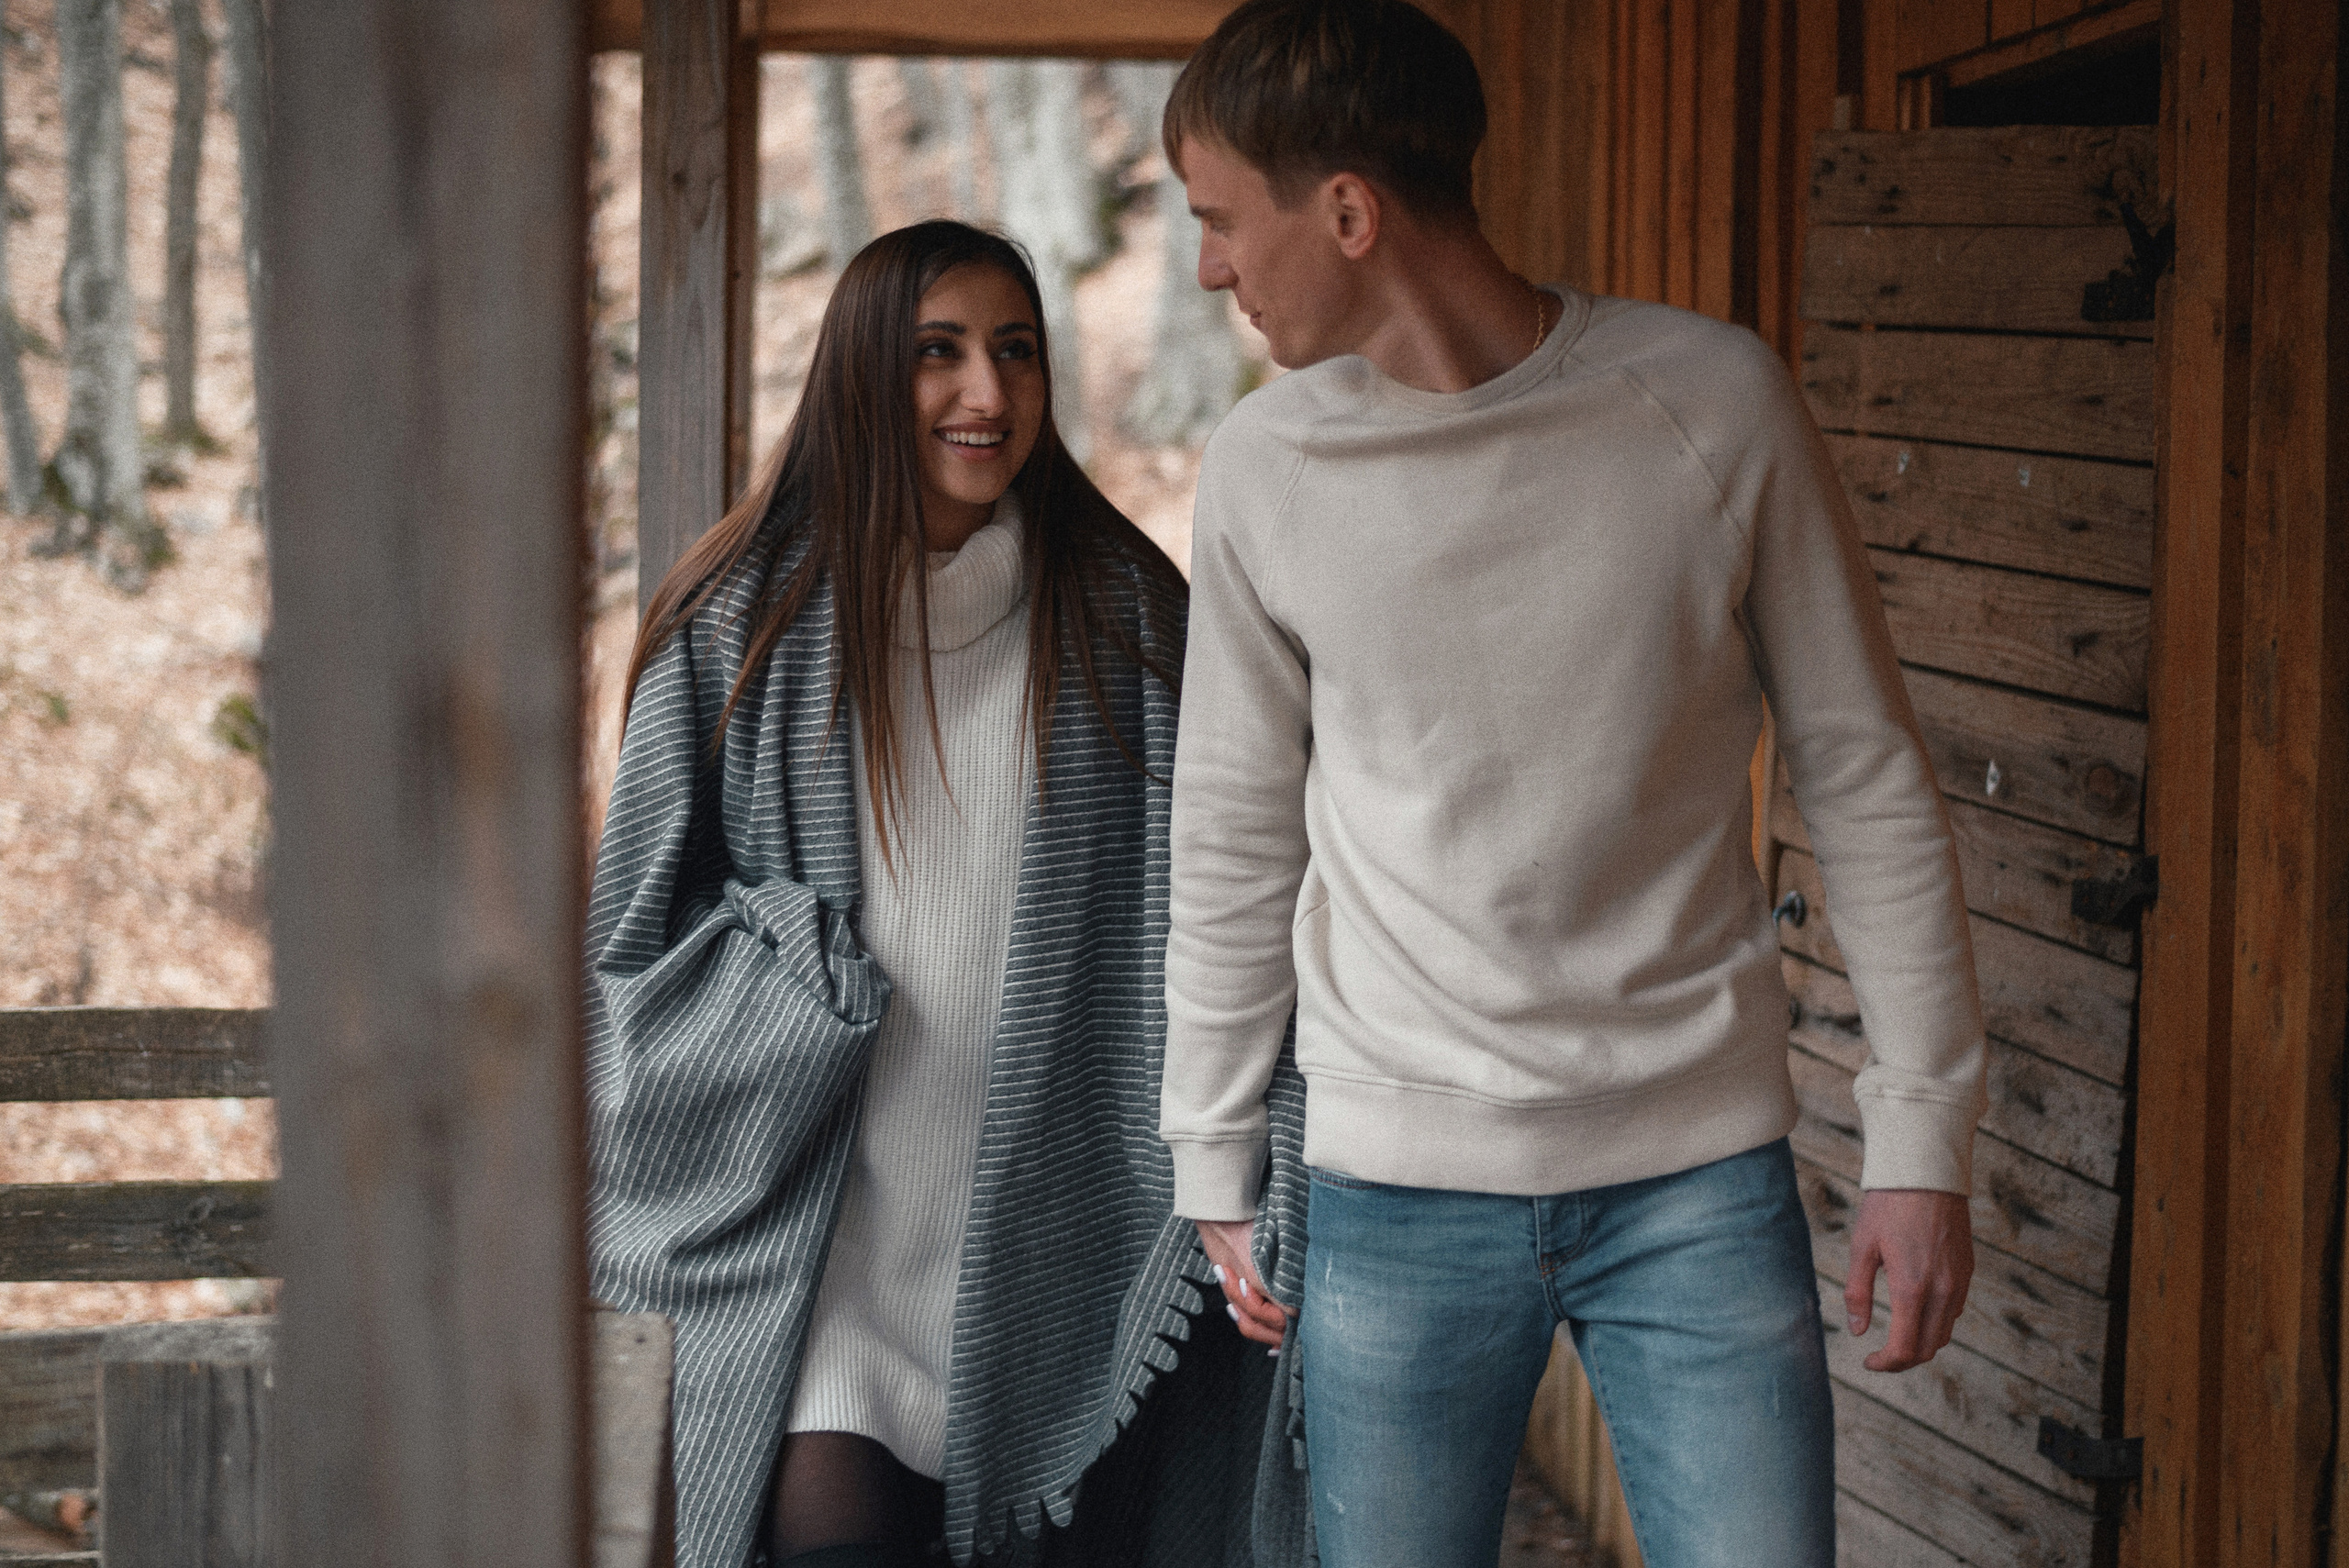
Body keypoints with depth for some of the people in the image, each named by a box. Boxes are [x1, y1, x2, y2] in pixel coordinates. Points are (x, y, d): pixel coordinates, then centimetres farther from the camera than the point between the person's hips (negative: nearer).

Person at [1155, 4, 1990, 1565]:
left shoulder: (1714, 402, -6)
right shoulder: (1267, 471, 0)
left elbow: (1870, 785, 0)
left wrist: (1922, 1138, -2)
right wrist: (1218, 1163, 12)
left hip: (1702, 1175, -1)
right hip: (1393, 1195, 2)